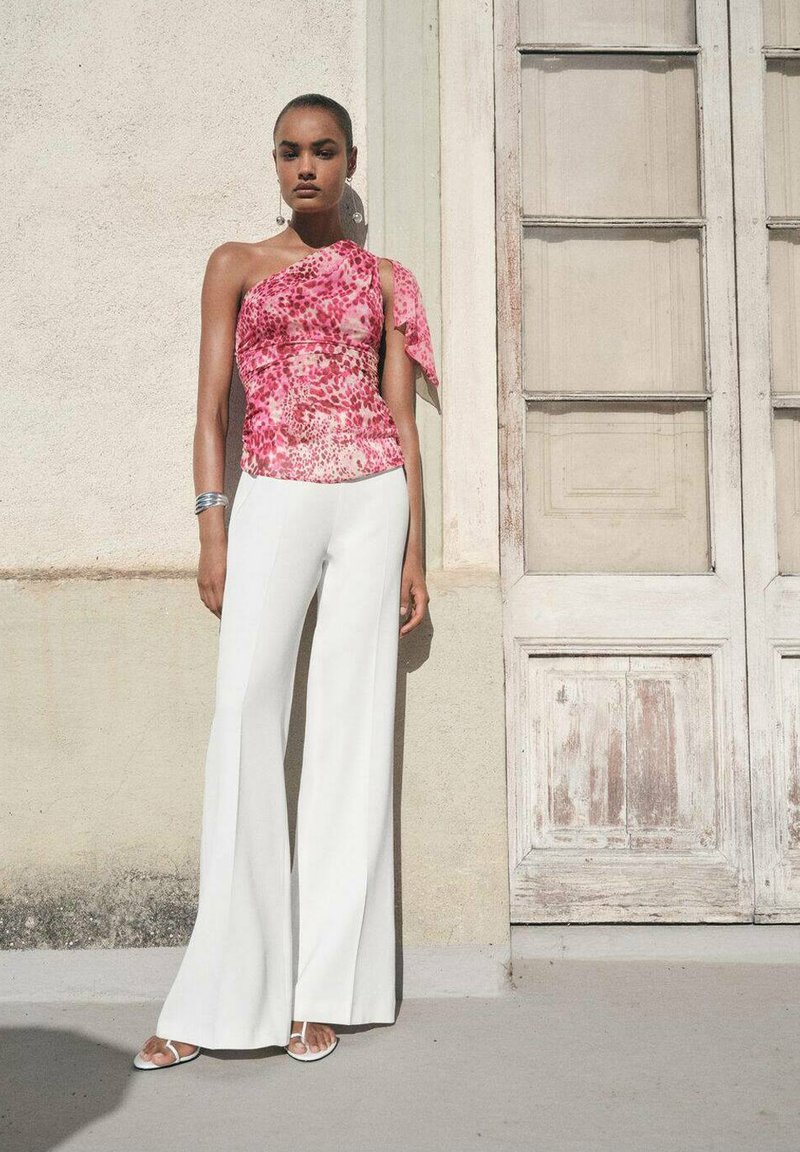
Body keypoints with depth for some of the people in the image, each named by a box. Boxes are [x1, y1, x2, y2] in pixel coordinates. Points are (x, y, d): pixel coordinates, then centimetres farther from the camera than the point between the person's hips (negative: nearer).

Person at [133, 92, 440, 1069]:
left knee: (351, 722, -2)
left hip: (371, 501, 1)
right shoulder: (235, 266, 13)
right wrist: (212, 531, -3)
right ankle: (221, 997, -4)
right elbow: (210, 409, 8)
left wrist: (414, 549, 4)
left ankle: (325, 989, 6)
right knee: (245, 709, -13)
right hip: (274, 503, 0)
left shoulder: (382, 279, 14)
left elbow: (403, 419, 11)